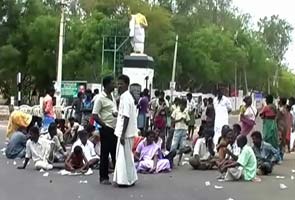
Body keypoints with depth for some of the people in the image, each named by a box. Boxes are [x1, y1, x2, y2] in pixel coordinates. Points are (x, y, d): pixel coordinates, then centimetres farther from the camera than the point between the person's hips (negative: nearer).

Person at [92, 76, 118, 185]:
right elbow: (94, 116, -15)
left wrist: (117, 113, 1)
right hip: (106, 129, -8)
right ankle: (103, 177, 10)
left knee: (115, 152, 11)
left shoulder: (112, 96, 13)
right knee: (105, 153, 1)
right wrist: (105, 126, -15)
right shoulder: (100, 98, -12)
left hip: (114, 129, 8)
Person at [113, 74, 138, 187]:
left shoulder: (126, 98, -16)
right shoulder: (124, 97, 14)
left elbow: (126, 117, -21)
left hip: (126, 133, -10)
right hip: (123, 132, 10)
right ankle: (129, 179, 22)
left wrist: (123, 134, -21)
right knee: (123, 156, 15)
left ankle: (127, 180, 5)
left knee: (125, 156, -3)